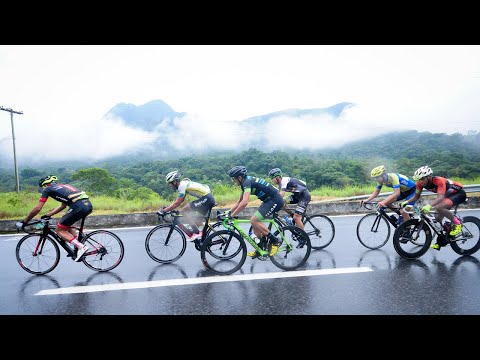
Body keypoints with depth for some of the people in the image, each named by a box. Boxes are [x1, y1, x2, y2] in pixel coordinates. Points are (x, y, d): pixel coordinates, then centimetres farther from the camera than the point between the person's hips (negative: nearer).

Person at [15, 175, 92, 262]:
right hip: (89, 205, 8)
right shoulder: (63, 186, 33)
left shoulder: (47, 189, 13)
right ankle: (77, 247, 21)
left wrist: (24, 221, 21)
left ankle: (81, 247, -7)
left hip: (79, 207, -8)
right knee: (67, 224, 30)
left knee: (60, 230, 9)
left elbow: (37, 208, 11)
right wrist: (48, 215, 43)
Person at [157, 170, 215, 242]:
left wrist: (164, 210, -10)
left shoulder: (182, 185, -12)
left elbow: (177, 203, -15)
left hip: (205, 198, -10)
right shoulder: (184, 183, 17)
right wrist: (168, 207, 17)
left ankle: (196, 233, -8)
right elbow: (180, 201, 22)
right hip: (210, 198, 10)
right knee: (197, 222, 18)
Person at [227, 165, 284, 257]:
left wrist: (232, 215, -25)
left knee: (254, 220, -15)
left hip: (275, 201, -10)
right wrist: (229, 212, 14)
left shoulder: (247, 182, -19)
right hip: (269, 200, 10)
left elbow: (244, 202, -31)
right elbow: (239, 202, 21)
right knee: (255, 222, 8)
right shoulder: (245, 183, 12)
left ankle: (275, 241, -5)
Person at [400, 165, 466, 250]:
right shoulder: (421, 183, -15)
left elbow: (441, 196, -45)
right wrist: (407, 202, -24)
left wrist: (429, 205, -61)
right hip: (448, 195, 8)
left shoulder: (439, 180, -34)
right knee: (437, 218, 1)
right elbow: (417, 196, -6)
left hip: (459, 193, -8)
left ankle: (456, 223, -10)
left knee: (438, 207, -32)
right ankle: (440, 242, 16)